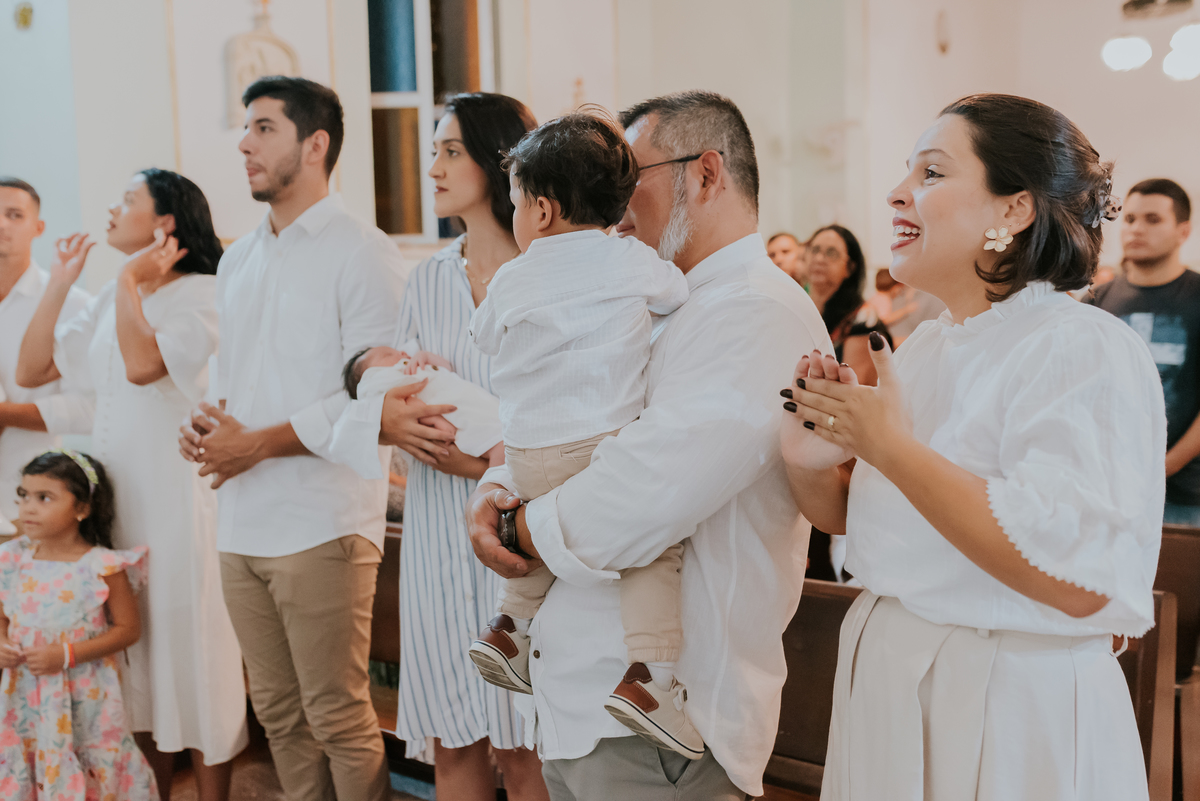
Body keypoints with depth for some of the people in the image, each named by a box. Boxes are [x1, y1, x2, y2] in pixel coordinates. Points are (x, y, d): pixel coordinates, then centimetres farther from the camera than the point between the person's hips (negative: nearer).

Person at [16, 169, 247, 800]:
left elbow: (143, 365, -24)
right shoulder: (112, 298, 14)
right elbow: (31, 371, 10)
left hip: (180, 499, -7)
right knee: (135, 649, 13)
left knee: (189, 642, 0)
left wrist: (131, 280, -15)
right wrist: (59, 282, 7)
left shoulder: (203, 295, -8)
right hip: (117, 499, 7)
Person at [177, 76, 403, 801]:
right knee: (277, 712, 15)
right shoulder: (238, 260, 18)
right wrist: (203, 422, 1)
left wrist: (256, 443, -14)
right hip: (242, 524, 7)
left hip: (322, 526, -7)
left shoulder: (362, 251, -7)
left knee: (337, 717, -1)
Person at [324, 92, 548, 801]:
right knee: (452, 742, 12)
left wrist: (491, 461, -18)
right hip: (437, 534, 5)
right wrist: (385, 419, -15)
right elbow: (381, 389, 7)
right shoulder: (428, 280, 11)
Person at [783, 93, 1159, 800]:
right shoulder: (924, 348, 6)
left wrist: (892, 448, -25)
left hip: (1012, 721, -7)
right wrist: (810, 465, -10)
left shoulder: (1085, 351, -19)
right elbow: (854, 519, 13)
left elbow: (1079, 580, -31)